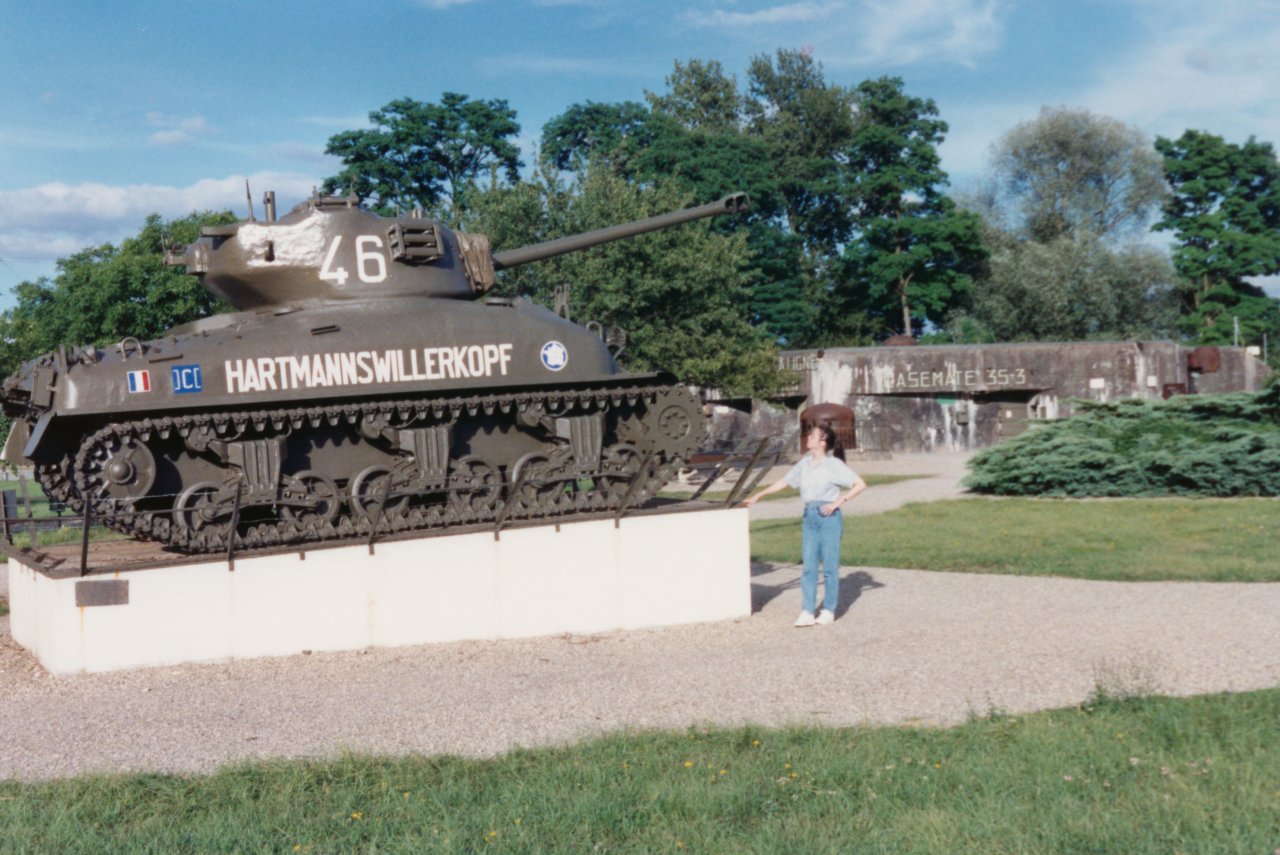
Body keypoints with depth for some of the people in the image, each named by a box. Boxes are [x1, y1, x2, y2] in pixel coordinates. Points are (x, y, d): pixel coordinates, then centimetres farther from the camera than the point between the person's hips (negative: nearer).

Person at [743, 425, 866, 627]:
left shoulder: (834, 465, -5)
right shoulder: (805, 463, 9)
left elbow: (860, 484, -6)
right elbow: (784, 482, 17)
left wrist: (837, 502, -12)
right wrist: (757, 496, 17)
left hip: (829, 517, -5)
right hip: (810, 517, 5)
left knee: (830, 566, 2)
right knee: (809, 566, 1)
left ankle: (828, 610, 12)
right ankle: (807, 612, 0)